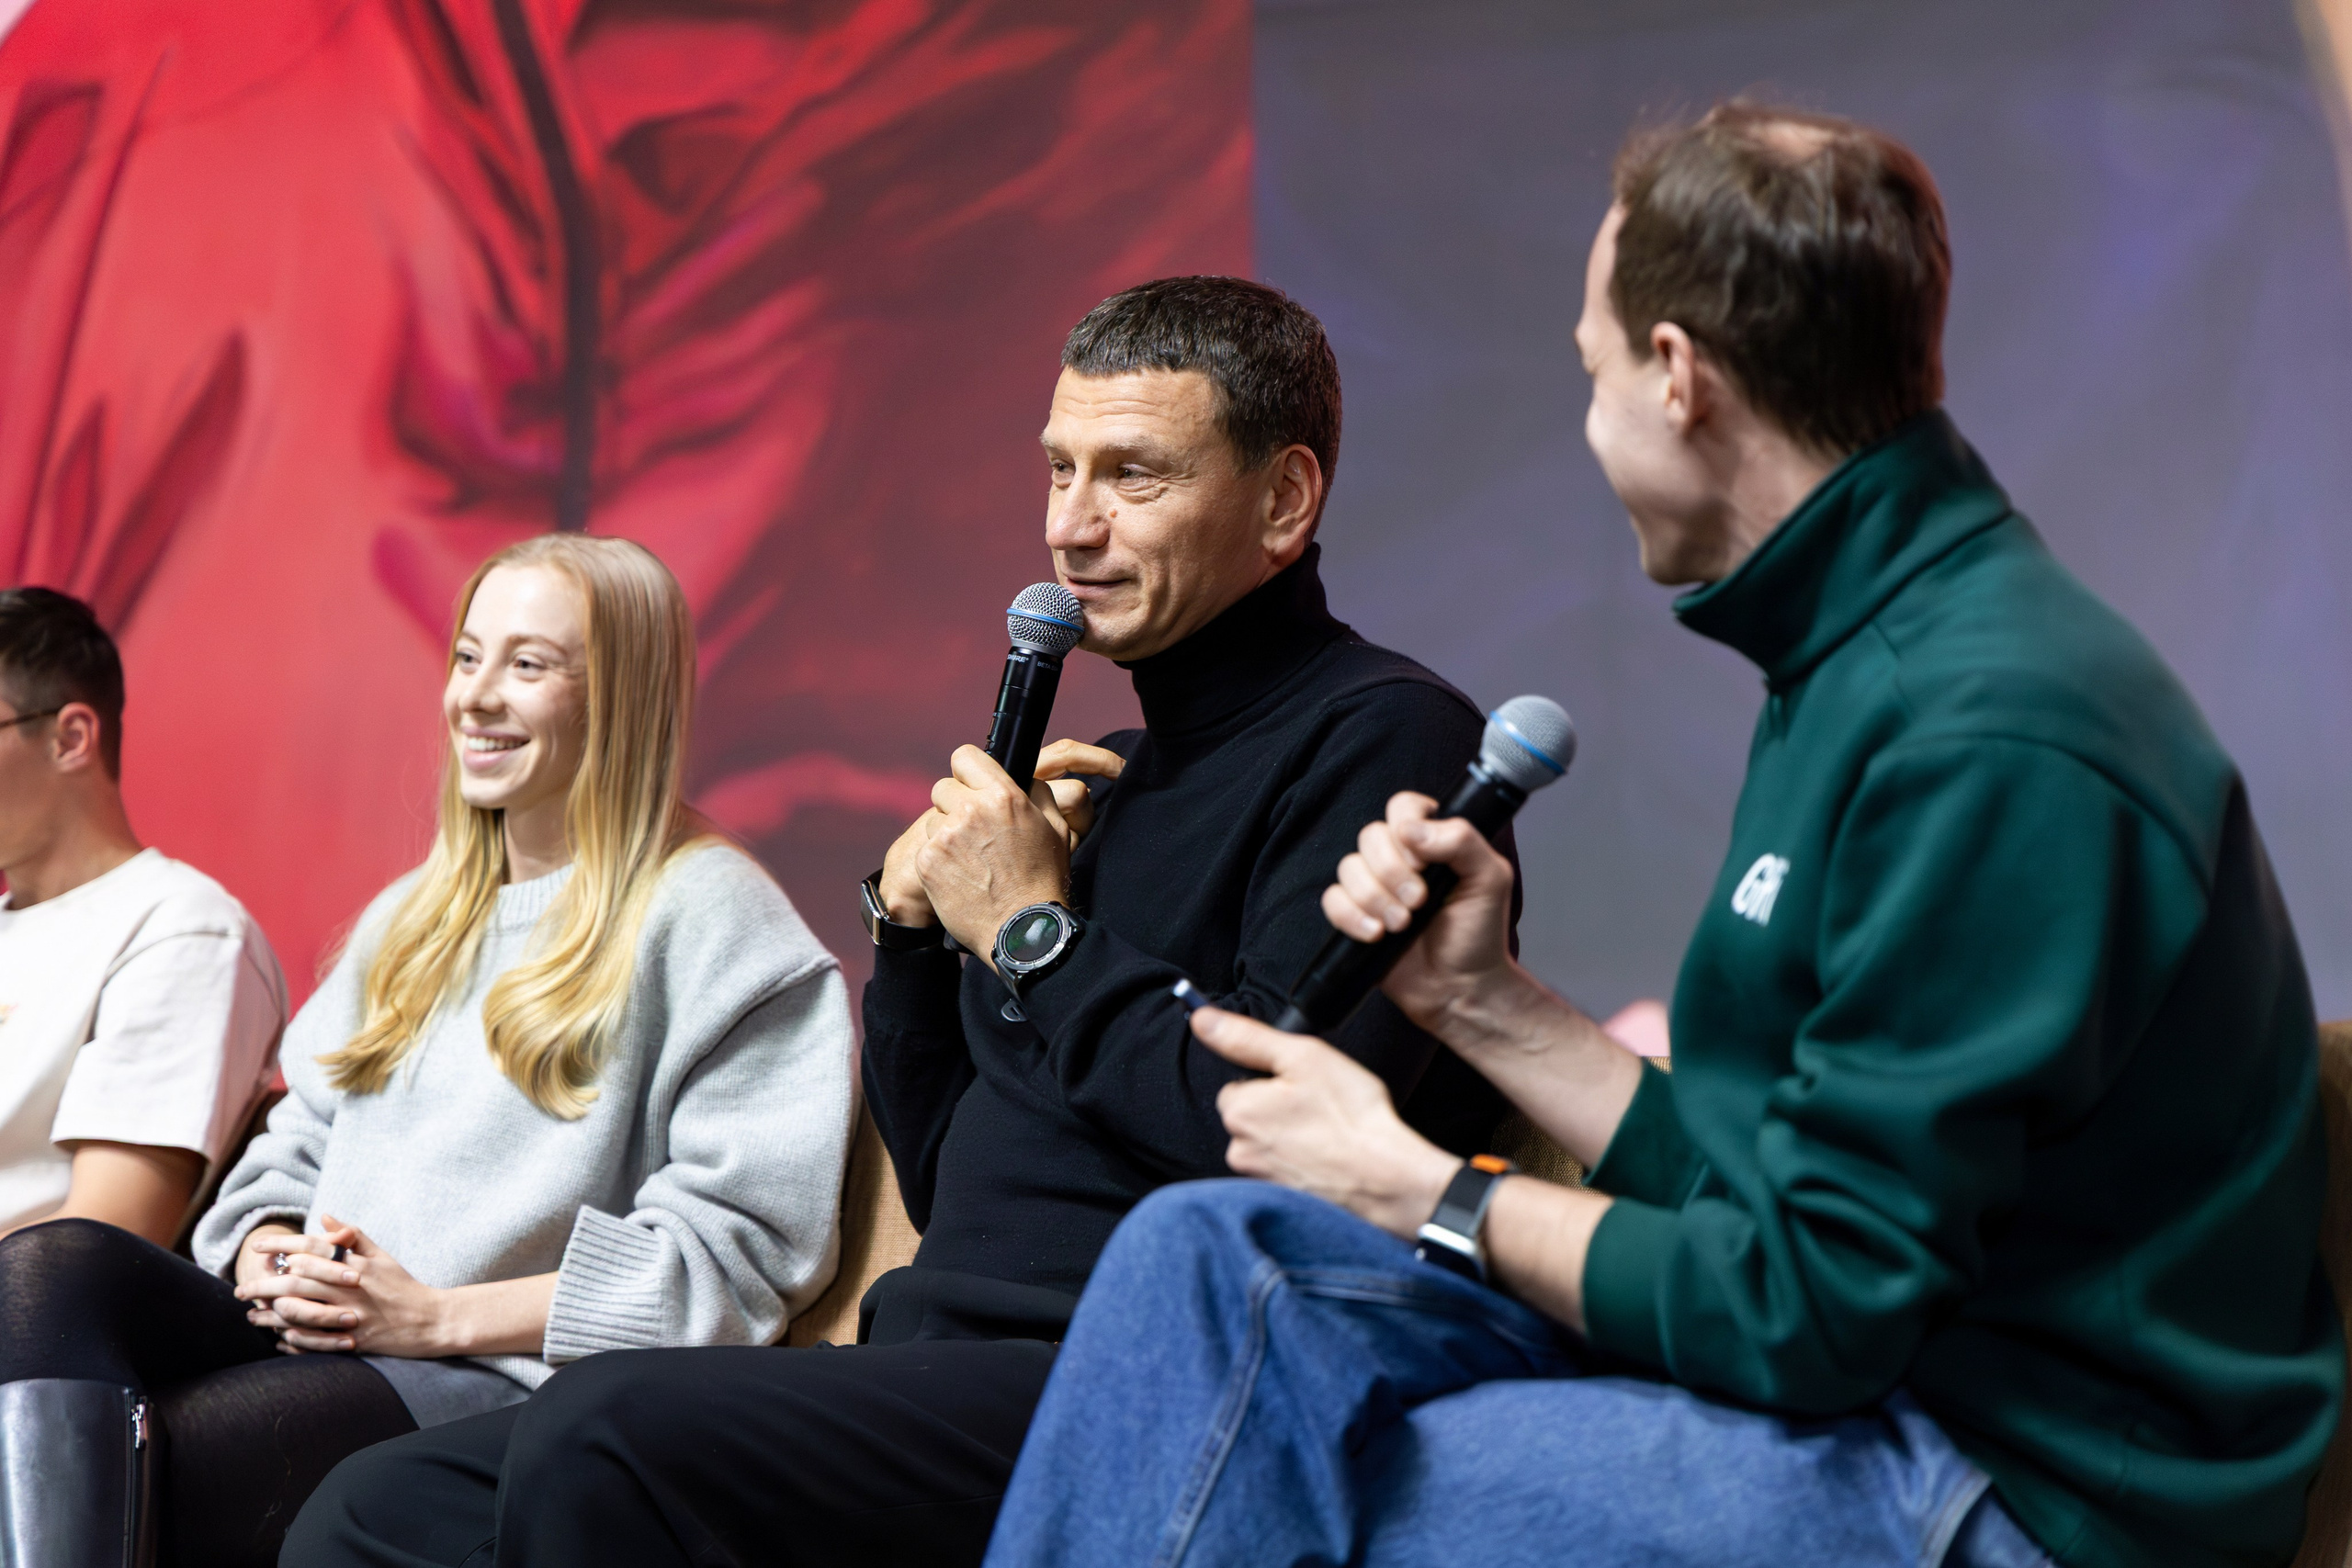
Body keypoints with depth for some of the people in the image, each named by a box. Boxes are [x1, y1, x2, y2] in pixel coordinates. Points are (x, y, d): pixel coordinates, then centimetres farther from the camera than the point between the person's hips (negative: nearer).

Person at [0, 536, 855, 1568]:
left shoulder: (713, 921, -2)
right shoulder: (414, 918, 26)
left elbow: (738, 1249, -10)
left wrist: (437, 1316, -13)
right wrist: (269, 1255, 2)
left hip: (505, 1380, -7)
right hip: (314, 1340, 7)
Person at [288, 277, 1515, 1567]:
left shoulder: (1378, 736, -5)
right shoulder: (1127, 778, 22)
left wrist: (1030, 930, -8)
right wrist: (914, 925, 8)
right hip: (955, 1370, 9)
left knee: (602, 1433, -29)